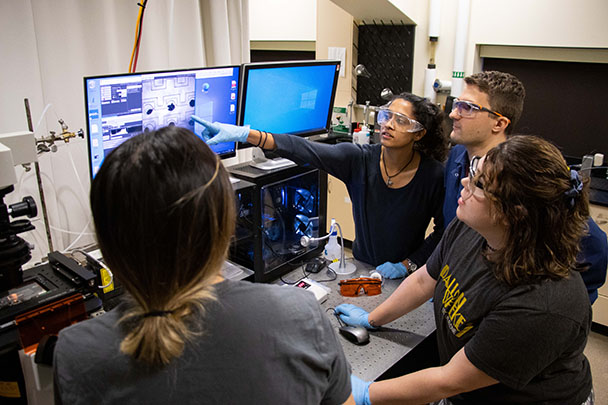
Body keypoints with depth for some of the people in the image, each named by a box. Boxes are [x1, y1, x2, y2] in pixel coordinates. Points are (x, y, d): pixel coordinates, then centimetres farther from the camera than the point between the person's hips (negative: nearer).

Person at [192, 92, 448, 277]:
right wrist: (243, 134, -35)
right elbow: (302, 150, -25)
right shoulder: (358, 159, -14)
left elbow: (444, 229, -5)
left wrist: (407, 264, -12)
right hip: (361, 268, 2)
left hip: (406, 278, -1)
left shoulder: (433, 174, -15)